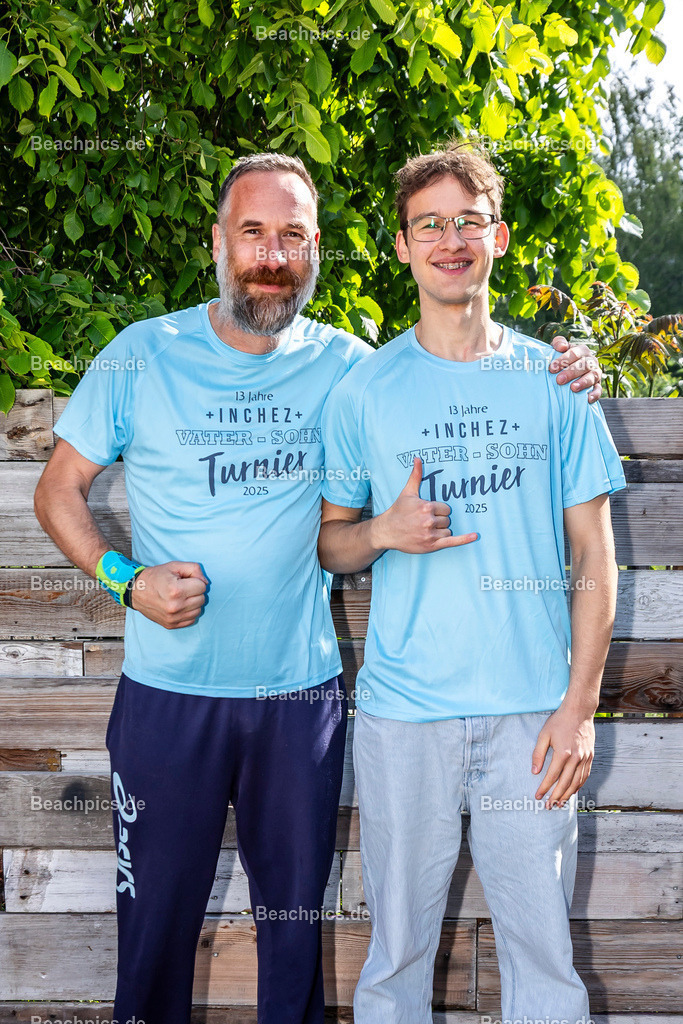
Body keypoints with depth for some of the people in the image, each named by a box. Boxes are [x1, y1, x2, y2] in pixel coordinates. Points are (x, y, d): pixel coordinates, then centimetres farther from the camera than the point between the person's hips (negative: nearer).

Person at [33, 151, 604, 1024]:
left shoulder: (345, 365, 2)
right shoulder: (142, 356, -2)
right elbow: (58, 489, 4)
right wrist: (126, 579, -12)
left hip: (301, 693, 2)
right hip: (168, 692, -1)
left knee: (293, 912, 14)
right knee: (157, 913, 9)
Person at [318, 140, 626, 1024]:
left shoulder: (553, 382, 5)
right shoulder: (363, 392, 5)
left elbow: (593, 557, 5)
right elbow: (329, 544, 12)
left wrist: (579, 706, -4)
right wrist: (386, 532, -10)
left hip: (530, 713, 0)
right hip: (403, 711, 0)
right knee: (398, 951, 8)